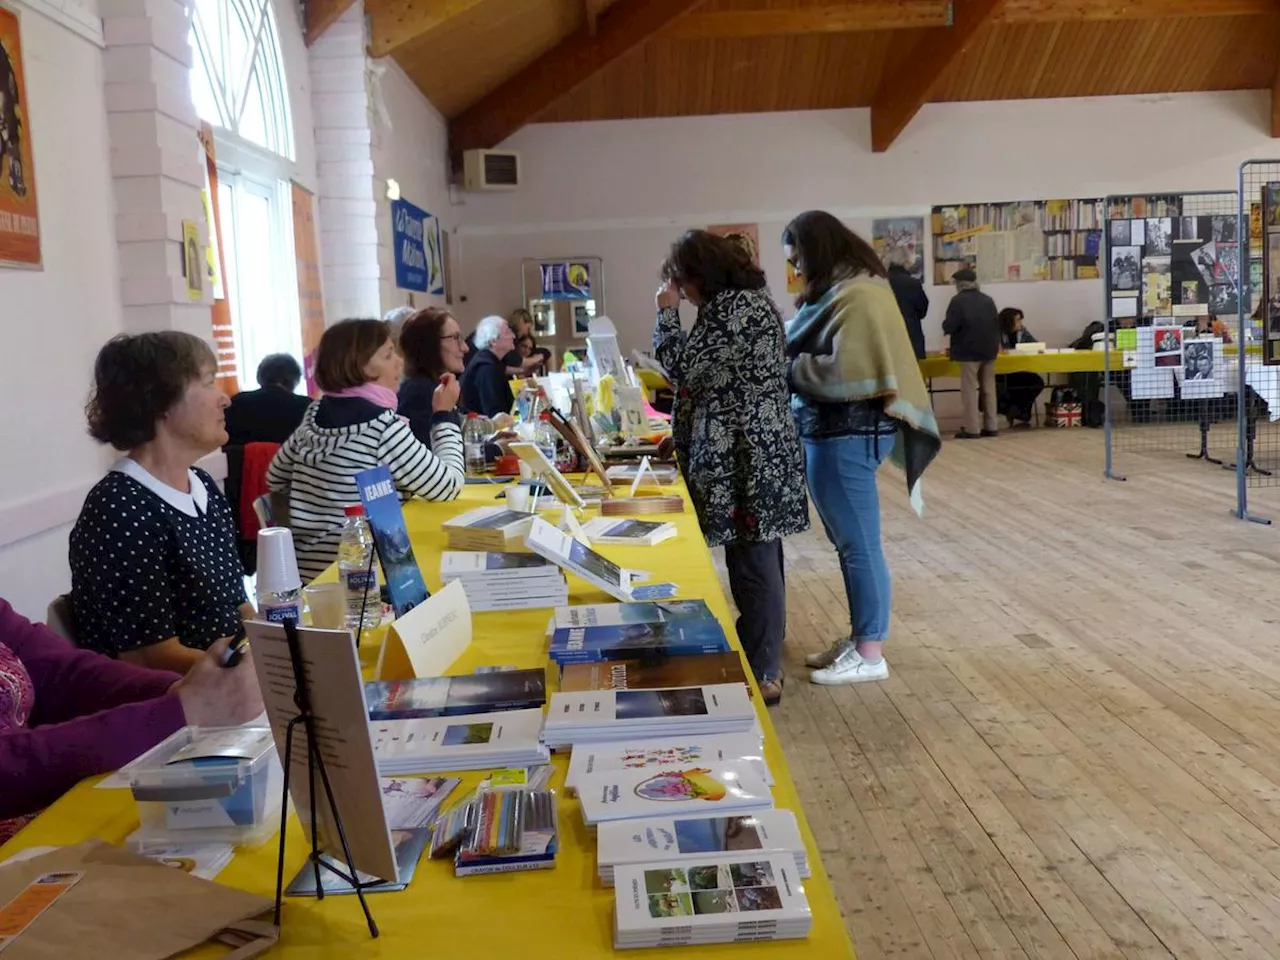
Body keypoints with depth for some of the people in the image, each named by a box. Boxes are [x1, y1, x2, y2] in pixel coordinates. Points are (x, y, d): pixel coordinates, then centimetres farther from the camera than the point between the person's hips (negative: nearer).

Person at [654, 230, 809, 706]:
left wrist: (667, 312, -6)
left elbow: (681, 366, -16)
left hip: (744, 455, -11)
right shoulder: (750, 298, 17)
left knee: (752, 560, -4)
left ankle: (763, 675, 4)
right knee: (758, 554, 17)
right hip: (758, 449, 11)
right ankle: (763, 650, 29)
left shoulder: (732, 306, -16)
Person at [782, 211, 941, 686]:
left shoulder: (859, 295, -15)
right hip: (830, 430, 10)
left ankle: (870, 655, 9)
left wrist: (785, 368, -13)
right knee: (849, 543, 16)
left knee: (859, 545, -2)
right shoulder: (836, 292, 16)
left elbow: (848, 372, -23)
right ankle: (858, 638, 27)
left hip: (847, 434, -10)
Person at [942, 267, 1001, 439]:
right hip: (989, 349, 6)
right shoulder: (988, 300, 9)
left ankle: (971, 429, -6)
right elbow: (997, 323, 13)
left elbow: (949, 326, -15)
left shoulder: (958, 301, -10)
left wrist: (946, 327, 7)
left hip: (969, 350, -6)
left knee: (970, 389, -4)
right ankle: (990, 426, 13)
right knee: (988, 388, 11)